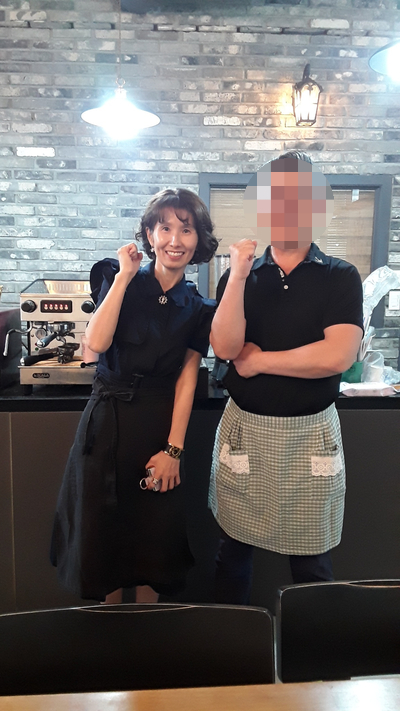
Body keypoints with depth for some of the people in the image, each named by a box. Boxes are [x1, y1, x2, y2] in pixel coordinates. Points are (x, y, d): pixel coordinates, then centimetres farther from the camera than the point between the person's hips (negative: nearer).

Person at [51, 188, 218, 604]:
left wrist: (173, 449, -7)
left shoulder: (197, 309, 1)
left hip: (159, 425, 0)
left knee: (153, 537, 11)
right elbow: (96, 343, -16)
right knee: (101, 528, 11)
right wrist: (123, 277, -13)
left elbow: (186, 380, -2)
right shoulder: (118, 280, -1)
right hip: (106, 420, 0)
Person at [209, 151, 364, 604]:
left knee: (312, 563, 10)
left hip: (311, 434, -1)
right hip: (244, 427, 2)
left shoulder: (340, 278, -3)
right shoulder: (241, 276, 3)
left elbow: (338, 356, -18)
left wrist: (257, 360, -12)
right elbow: (225, 347, -12)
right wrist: (239, 275, -18)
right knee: (233, 550, 15)